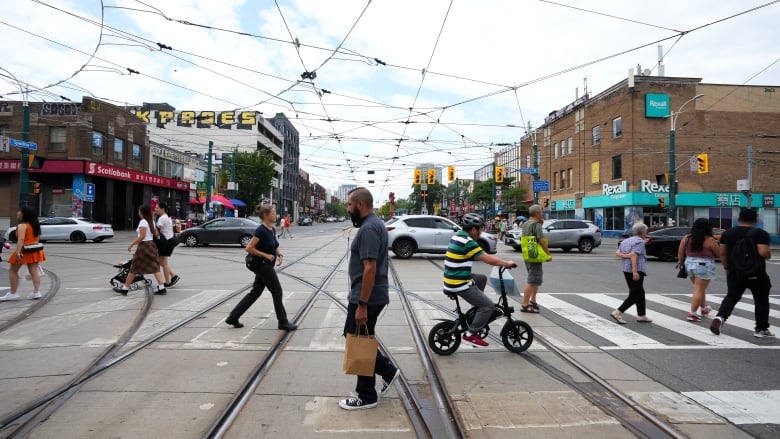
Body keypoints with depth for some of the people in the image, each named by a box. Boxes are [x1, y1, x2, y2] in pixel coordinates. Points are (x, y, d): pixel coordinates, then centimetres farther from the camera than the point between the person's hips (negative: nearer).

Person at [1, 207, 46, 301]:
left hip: (24, 250, -7)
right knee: (34, 271, 3)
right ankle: (36, 292, -2)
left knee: (13, 271, 6)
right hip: (35, 250, 7)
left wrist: (17, 252, -27)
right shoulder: (35, 225, 12)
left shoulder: (22, 225, -12)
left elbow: (21, 239, -22)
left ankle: (13, 293, 7)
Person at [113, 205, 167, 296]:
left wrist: (131, 244, -13)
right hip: (152, 244, 8)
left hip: (144, 245, -8)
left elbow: (142, 236, -19)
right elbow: (156, 234, 15)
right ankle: (162, 287, -5)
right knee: (155, 267, 3)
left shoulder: (143, 222, -13)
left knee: (134, 268, 2)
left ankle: (125, 288, 12)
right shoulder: (152, 221, 12)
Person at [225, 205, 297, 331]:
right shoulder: (261, 230, -19)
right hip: (263, 265, -9)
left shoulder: (272, 230, 8)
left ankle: (233, 317, 20)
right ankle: (283, 322, 11)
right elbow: (249, 248, -21)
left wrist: (280, 255, 1)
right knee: (277, 292, -1)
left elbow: (275, 246, 21)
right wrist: (266, 255, -19)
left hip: (266, 266, 9)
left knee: (255, 292, 13)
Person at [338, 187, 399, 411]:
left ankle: (366, 397, 15)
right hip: (369, 296, 11)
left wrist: (362, 305, -25)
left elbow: (370, 269, -27)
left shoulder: (368, 229, -22)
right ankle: (387, 370, 26)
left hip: (366, 298, -10)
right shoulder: (373, 224, 12)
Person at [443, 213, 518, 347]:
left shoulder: (457, 236, 10)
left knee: (482, 278, 26)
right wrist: (507, 263, -3)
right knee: (489, 306, -4)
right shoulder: (468, 243, -20)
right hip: (460, 285, -9)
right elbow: (489, 259, -18)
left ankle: (477, 309, 29)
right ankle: (471, 334, 0)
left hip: (453, 279, 10)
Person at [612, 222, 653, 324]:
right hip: (637, 270, -9)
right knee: (635, 295, -3)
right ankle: (618, 313, -10)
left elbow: (617, 253, 3)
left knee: (640, 293, 18)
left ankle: (641, 315, 23)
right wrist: (635, 272, -26)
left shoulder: (625, 241, 16)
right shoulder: (640, 241, -9)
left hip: (626, 270, 9)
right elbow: (634, 255, -21)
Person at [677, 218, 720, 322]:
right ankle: (692, 313, -6)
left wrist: (680, 262, 21)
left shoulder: (686, 238, 2)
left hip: (689, 264, 6)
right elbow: (719, 253, -2)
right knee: (699, 290, -3)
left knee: (699, 288, 22)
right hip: (704, 266, -5)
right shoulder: (710, 240, -11)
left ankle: (704, 308, 37)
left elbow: (680, 253, 5)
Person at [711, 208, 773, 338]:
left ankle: (720, 317, -12)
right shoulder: (760, 233, -8)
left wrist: (726, 266, 20)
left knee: (731, 297, 11)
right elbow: (763, 252, -18)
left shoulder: (727, 233, 5)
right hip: (756, 273, -3)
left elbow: (722, 253, 7)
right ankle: (761, 329, 16)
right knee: (761, 301, 11)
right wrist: (769, 255, 4)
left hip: (734, 272, 3)